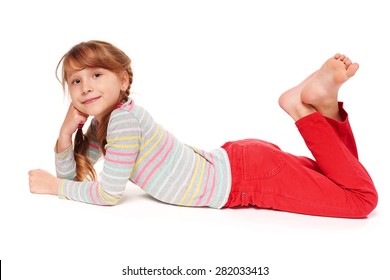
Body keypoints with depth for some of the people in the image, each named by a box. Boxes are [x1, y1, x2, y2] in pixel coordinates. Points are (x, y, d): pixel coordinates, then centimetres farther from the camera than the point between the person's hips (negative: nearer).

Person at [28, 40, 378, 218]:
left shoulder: (124, 117, -21)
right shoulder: (102, 122, 6)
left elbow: (109, 192, -17)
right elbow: (74, 176, 13)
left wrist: (54, 185, -3)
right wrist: (66, 133, -4)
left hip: (249, 173, -8)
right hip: (236, 162, 8)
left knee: (364, 197, -7)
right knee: (337, 180, 23)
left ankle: (317, 103, -2)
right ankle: (324, 107, 10)